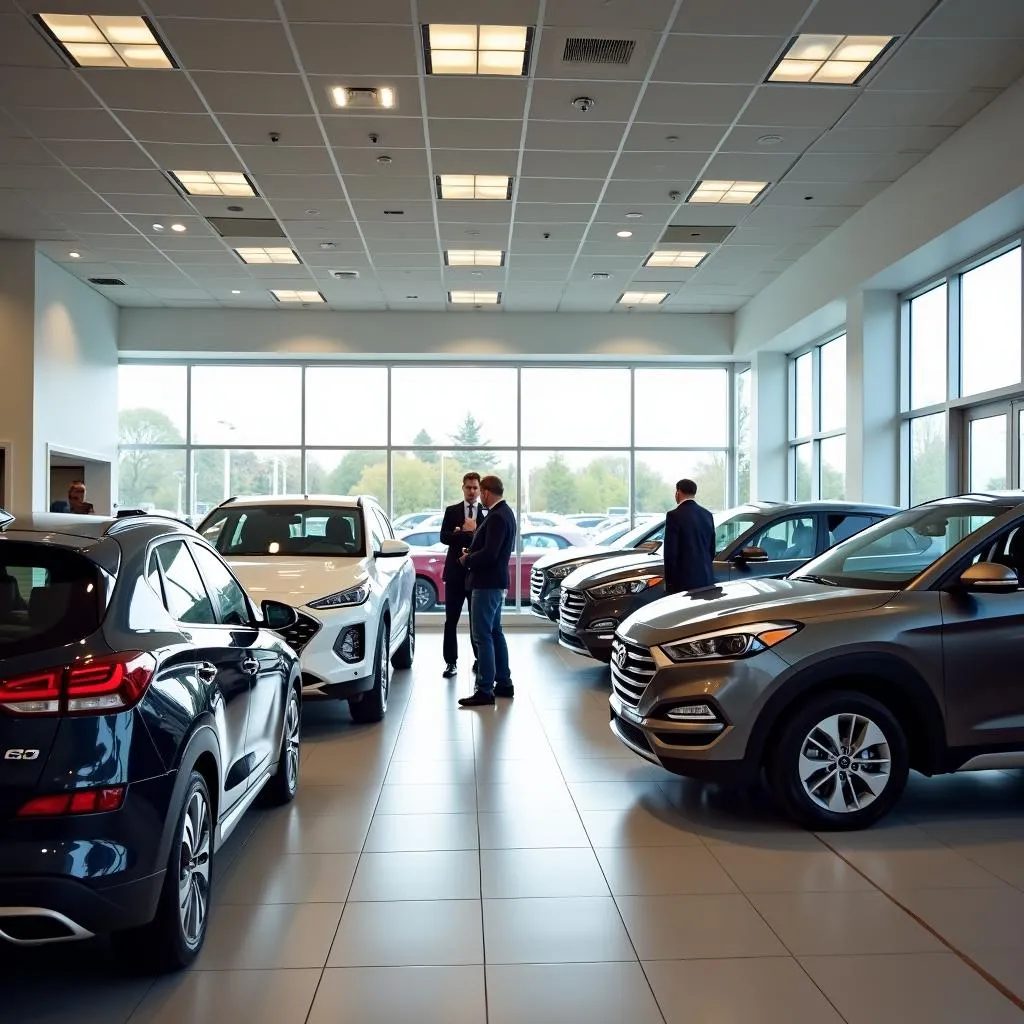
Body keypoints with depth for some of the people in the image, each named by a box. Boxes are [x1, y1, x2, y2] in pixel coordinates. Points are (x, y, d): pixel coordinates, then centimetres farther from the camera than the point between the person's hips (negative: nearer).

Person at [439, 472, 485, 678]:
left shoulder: (487, 512, 3)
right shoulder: (451, 511, 7)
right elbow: (444, 537, -5)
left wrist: (462, 533, -12)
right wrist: (468, 533, -16)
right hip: (455, 572, 1)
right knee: (451, 620, 1)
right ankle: (451, 662, 7)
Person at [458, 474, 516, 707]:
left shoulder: (497, 517, -21)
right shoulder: (505, 512, 11)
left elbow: (489, 554, -26)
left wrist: (467, 560, -9)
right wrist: (472, 554, 9)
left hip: (487, 583, -11)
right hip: (496, 582, 11)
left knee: (483, 637, -6)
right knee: (495, 633, 18)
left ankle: (485, 690, -2)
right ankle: (504, 683, 26)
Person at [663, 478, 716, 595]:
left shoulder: (675, 516, -11)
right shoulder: (707, 514, 10)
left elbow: (670, 551, -12)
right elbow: (712, 549, 16)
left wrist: (669, 580, -5)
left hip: (684, 580, -7)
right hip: (706, 578, 7)